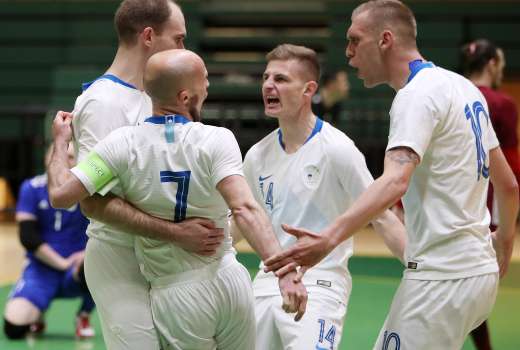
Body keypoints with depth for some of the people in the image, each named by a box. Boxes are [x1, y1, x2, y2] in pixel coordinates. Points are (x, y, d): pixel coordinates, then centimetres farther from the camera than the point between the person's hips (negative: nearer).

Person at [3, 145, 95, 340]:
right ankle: (37, 315, 16)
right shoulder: (32, 188, -2)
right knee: (14, 327, -24)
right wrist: (61, 262, -14)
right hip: (41, 268, 0)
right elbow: (28, 237, -8)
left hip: (75, 272, 0)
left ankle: (84, 316, -5)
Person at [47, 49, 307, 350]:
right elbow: (245, 209, -24)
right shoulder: (216, 140, -10)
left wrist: (60, 141, 9)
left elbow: (60, 195, -10)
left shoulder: (124, 144, -7)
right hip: (229, 280, 0)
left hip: (175, 295, 0)